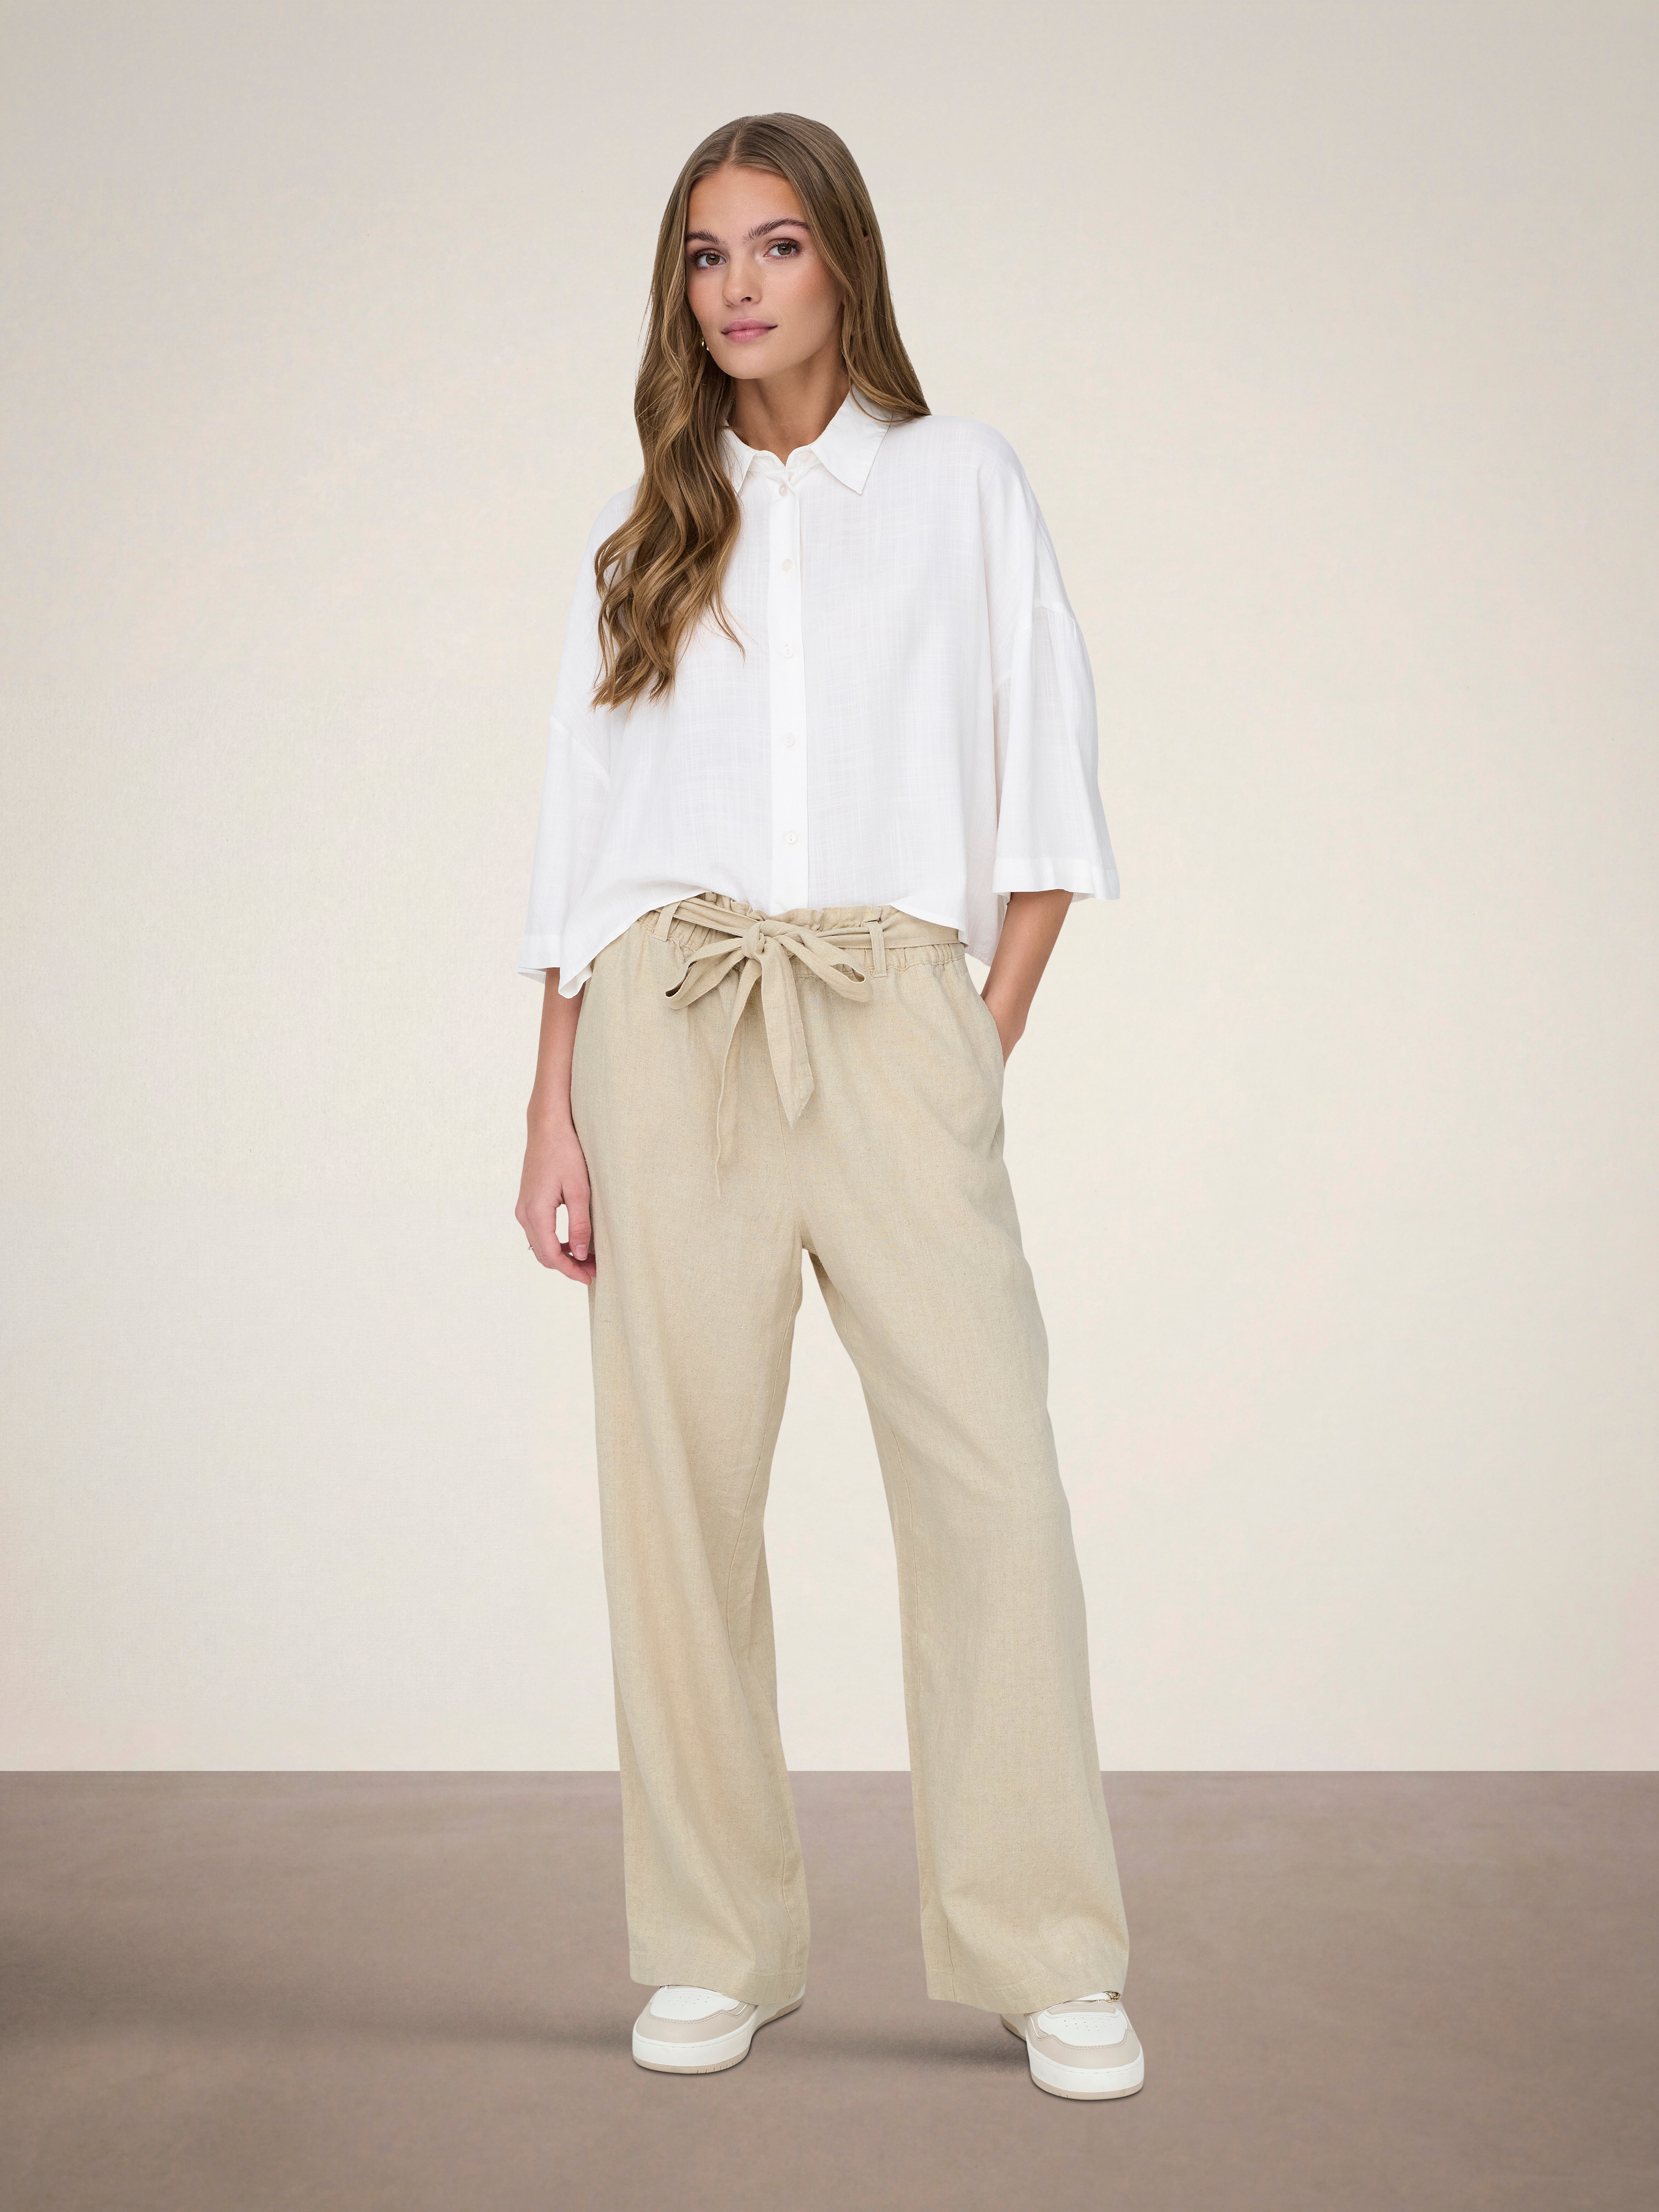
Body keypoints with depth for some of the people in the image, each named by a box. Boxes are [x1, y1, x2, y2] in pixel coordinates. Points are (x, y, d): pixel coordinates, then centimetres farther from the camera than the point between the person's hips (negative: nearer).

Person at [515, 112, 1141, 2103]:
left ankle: (1049, 1963, 2)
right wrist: (554, 1105, 6)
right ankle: (716, 1951, 12)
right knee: (680, 1479, 0)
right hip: (669, 1025, 2)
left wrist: (991, 1035, -1)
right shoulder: (645, 532, 18)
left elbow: (1045, 782, 9)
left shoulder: (961, 480, 14)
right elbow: (585, 832, 14)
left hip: (892, 1011, -2)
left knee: (989, 1469, -10)